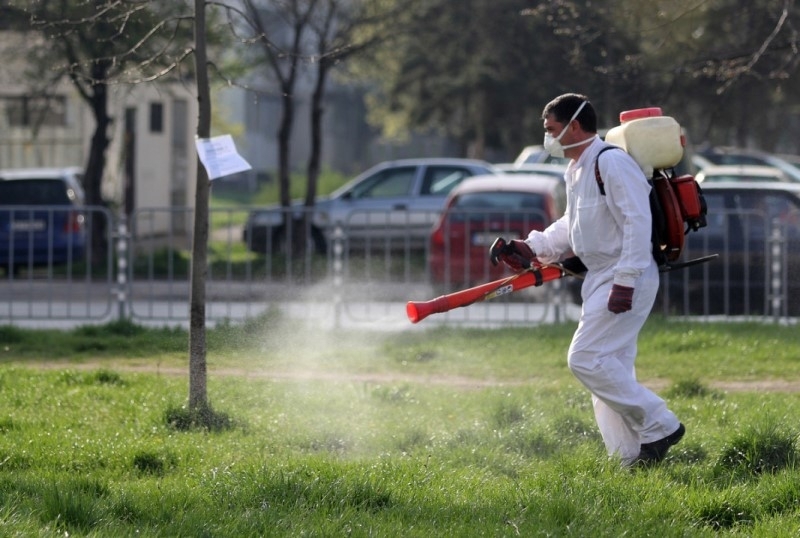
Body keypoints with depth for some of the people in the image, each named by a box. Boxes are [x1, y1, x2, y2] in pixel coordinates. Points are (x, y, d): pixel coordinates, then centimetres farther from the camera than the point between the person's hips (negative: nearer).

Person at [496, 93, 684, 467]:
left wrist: (625, 282, -26)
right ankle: (631, 458, 11)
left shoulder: (612, 163, -17)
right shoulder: (577, 170, 16)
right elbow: (570, 227, 28)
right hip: (600, 278, 10)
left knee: (586, 359, -15)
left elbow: (637, 223, -22)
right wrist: (532, 248, 14)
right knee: (609, 368, 9)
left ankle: (658, 425, -9)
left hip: (627, 280, -10)